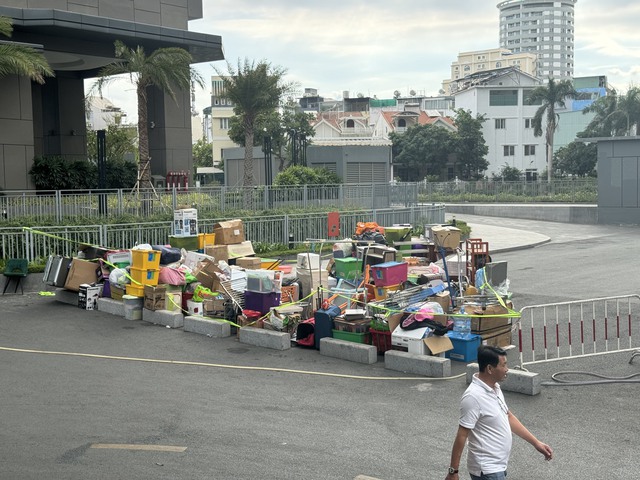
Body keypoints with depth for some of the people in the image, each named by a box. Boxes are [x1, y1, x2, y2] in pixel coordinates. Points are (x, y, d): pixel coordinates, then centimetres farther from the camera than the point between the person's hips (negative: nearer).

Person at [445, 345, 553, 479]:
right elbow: (461, 436, -22)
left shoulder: (494, 388, 5)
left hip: (497, 466, 10)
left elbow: (509, 417, 16)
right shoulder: (473, 397, -25)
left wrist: (536, 443, 14)